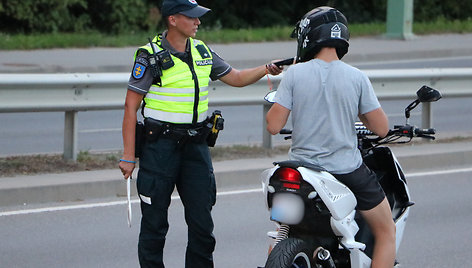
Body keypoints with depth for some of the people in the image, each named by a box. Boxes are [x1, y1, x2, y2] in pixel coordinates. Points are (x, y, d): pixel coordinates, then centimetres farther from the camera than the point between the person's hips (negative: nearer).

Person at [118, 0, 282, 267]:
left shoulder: (202, 52, 8)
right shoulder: (151, 57, -10)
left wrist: (266, 69, 1)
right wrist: (128, 156, -12)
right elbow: (131, 107, -9)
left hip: (196, 145, 5)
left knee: (202, 222, 4)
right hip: (161, 146, -5)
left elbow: (236, 78, 20)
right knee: (155, 223, 0)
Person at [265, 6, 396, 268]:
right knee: (386, 232, 14)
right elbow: (381, 128, -4)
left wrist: (277, 100, 9)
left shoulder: (295, 74, -8)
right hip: (348, 172, -2)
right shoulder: (356, 78, -7)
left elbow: (273, 126, -9)